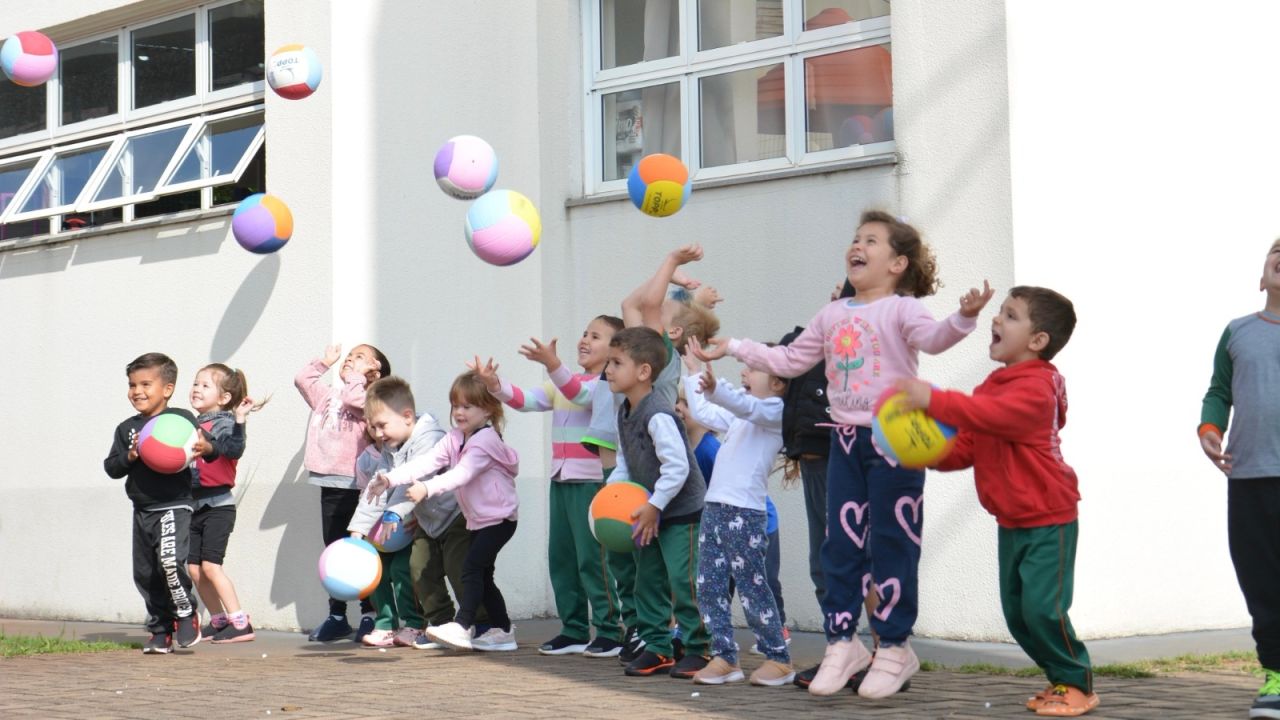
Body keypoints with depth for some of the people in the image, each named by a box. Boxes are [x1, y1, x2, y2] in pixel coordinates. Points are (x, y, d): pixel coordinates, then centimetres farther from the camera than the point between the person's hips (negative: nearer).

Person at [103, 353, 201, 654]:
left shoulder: (181, 419, -4)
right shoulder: (126, 429, 10)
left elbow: (203, 444, -7)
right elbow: (111, 467, 7)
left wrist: (206, 447, -30)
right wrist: (129, 456, -12)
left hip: (174, 506, -6)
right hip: (142, 511, 6)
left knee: (170, 560, -25)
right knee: (145, 573, 10)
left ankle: (186, 612, -2)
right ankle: (160, 630, 23)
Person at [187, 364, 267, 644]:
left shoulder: (223, 423, -10)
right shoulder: (193, 425, 14)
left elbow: (234, 449, -30)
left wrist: (240, 421, -40)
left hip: (218, 505, -8)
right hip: (195, 505, 8)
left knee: (210, 565, -14)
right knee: (194, 567, 8)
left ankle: (241, 624, -10)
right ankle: (218, 621, 19)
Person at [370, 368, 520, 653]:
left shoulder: (486, 440, -19)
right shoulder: (455, 439, 8)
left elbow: (462, 474, -33)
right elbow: (427, 461, -4)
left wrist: (428, 488, -46)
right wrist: (391, 478, -19)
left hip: (499, 517, -10)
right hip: (478, 520, 10)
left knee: (472, 566, -21)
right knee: (482, 575, 12)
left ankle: (462, 626, -26)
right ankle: (503, 630, 21)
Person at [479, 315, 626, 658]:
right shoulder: (563, 384, 17)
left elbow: (581, 394, -28)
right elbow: (525, 400, 8)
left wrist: (552, 363, -43)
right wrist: (495, 385, -10)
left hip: (592, 481, -8)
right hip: (561, 479, 8)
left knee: (593, 558, -9)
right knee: (560, 557, 10)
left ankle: (610, 631, -2)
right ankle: (574, 630, 18)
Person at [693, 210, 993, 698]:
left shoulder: (901, 309, -6)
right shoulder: (832, 316, 13)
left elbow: (932, 337, -26)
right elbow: (789, 360, 22)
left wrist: (963, 317, -45)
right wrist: (733, 348, 21)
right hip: (845, 439, 6)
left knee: (893, 546, 0)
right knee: (840, 546, 7)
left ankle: (894, 647, 10)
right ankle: (842, 642, 16)